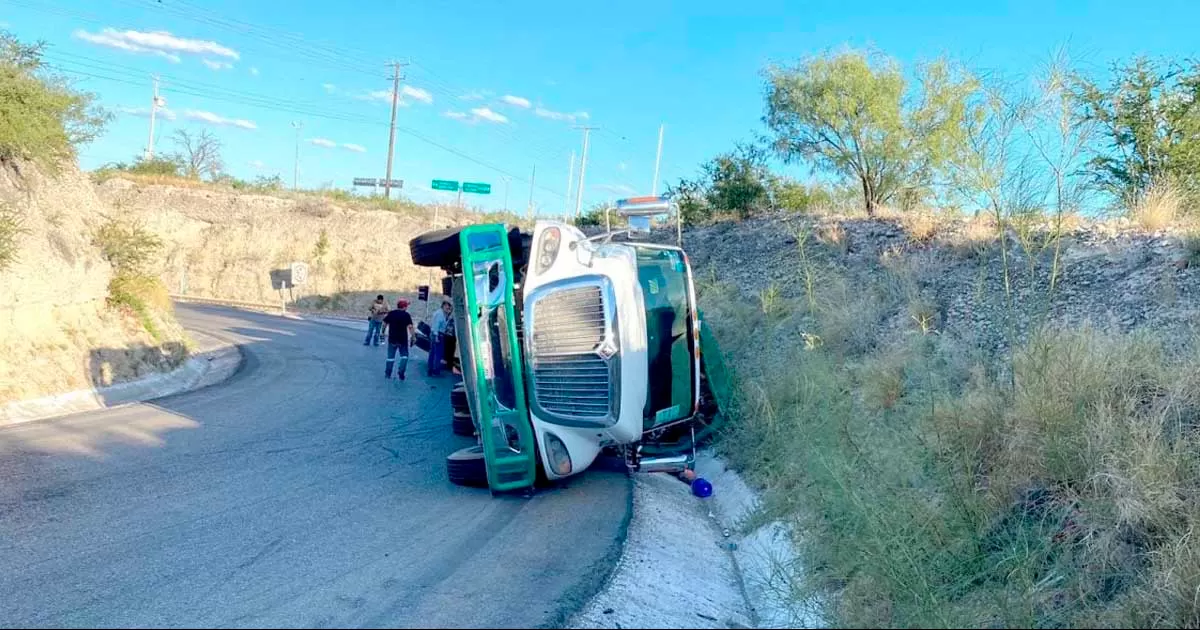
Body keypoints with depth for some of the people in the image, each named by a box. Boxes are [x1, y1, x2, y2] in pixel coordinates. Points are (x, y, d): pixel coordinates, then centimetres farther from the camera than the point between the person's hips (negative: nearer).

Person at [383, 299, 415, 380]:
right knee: (404, 356, 10)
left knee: (390, 356, 12)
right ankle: (400, 372, -4)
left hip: (392, 339, 3)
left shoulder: (391, 314, 2)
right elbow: (410, 326, -17)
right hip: (403, 339, -3)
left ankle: (388, 373, 15)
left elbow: (384, 323, 5)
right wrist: (413, 337, -13)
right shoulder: (406, 315, -9)